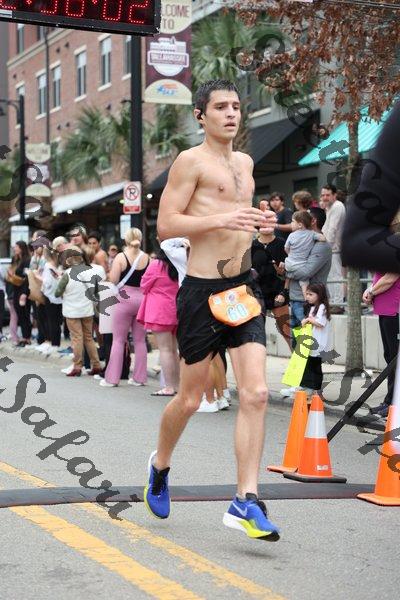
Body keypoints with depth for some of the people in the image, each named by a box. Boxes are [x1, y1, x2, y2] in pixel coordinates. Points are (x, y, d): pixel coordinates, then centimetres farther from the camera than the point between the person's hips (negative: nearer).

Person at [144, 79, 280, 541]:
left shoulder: (244, 162, 17)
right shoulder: (191, 161, -6)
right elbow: (165, 225, -12)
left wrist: (256, 223, 12)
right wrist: (222, 219, -23)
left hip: (243, 288, 6)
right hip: (202, 291, -6)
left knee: (255, 393, -8)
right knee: (189, 399, 6)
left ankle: (245, 501, -7)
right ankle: (160, 464, 34)